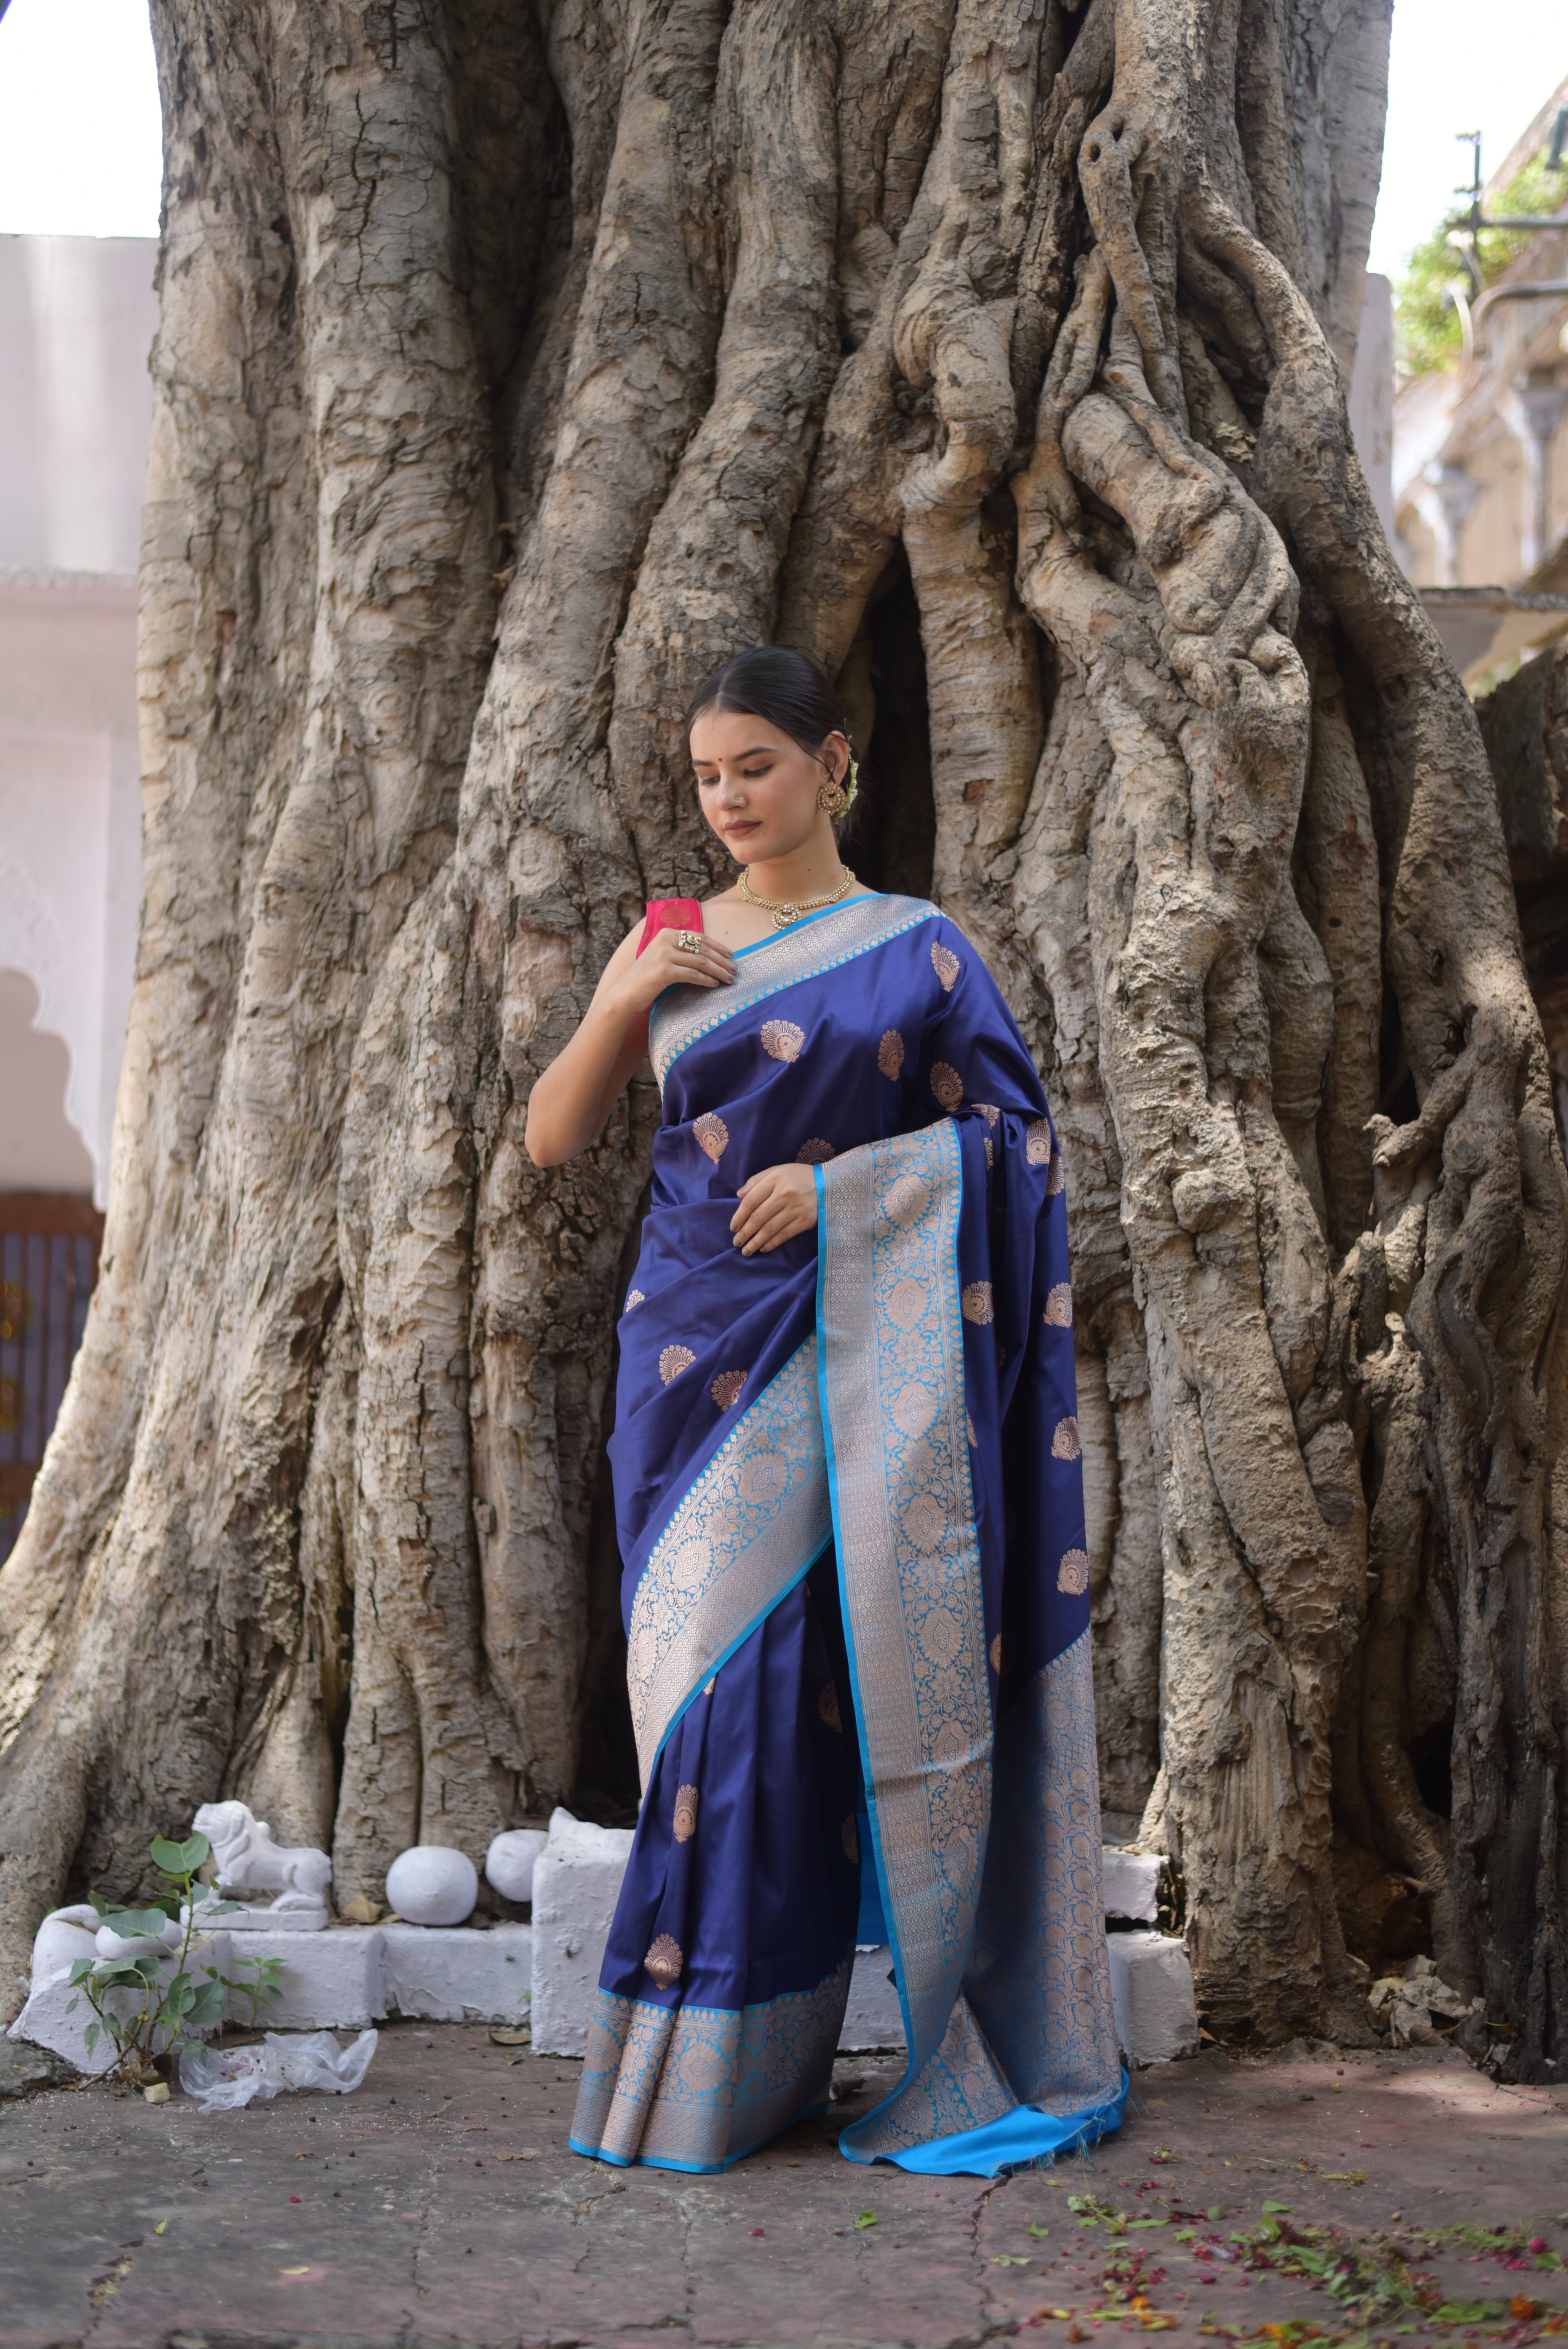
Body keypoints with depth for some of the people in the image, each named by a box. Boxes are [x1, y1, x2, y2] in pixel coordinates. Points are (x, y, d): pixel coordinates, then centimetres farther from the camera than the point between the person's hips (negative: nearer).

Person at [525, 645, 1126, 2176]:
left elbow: (1012, 1136, 1)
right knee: (703, 1674, 0)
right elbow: (552, 1139, 11)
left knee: (795, 1677, -6)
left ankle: (758, 2064, 4)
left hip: (847, 1348, -3)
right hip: (700, 1344, 3)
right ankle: (705, 2058, 8)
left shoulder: (913, 950, 4)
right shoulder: (668, 947, 12)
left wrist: (843, 1182, -11)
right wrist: (621, 1000, -4)